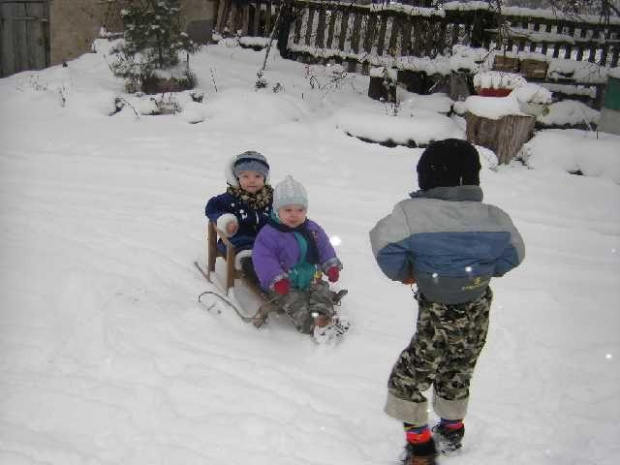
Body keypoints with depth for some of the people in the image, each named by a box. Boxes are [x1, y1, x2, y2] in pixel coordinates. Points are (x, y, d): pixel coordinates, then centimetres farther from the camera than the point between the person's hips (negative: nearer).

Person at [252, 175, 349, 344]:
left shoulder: (312, 229, 6)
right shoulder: (268, 234, -12)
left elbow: (324, 248, 16)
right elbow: (264, 259, -17)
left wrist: (331, 266, 2)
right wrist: (276, 279, -26)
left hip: (310, 279, 5)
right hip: (284, 285, -5)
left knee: (321, 291, -17)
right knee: (293, 301, -26)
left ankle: (322, 315, -34)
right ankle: (312, 325, -37)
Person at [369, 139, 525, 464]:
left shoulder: (412, 212, -20)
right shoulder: (493, 217, -6)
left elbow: (385, 244, -22)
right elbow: (513, 254, 6)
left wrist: (402, 274, -3)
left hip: (439, 317, -6)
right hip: (477, 315, 6)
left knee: (407, 378, 11)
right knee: (456, 374, 27)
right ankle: (451, 431, 47)